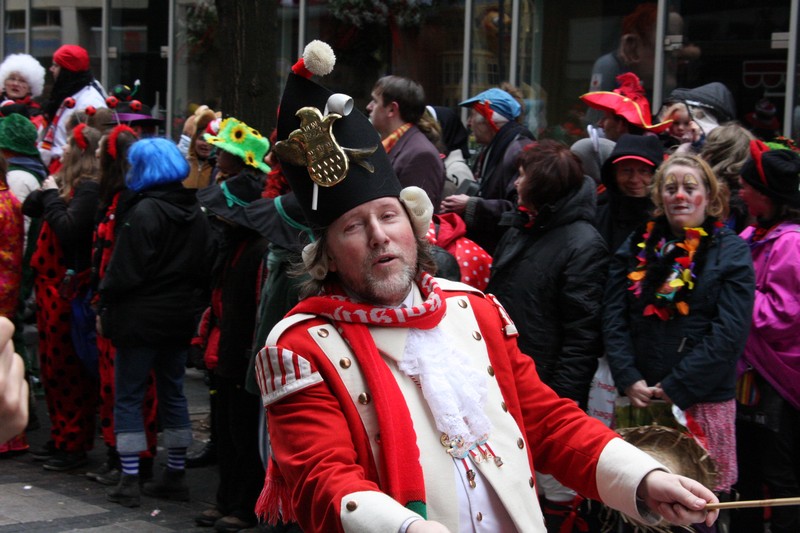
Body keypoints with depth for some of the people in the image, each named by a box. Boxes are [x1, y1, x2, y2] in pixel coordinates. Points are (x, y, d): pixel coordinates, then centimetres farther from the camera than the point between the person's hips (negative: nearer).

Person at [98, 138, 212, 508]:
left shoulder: (144, 211, -15)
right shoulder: (195, 213, 8)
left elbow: (124, 270, -16)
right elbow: (203, 269, 13)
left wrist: (104, 309, -6)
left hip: (140, 319, -7)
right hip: (180, 317, 7)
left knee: (128, 397, 0)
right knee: (173, 394, 14)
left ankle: (129, 483, -1)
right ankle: (175, 477, 18)